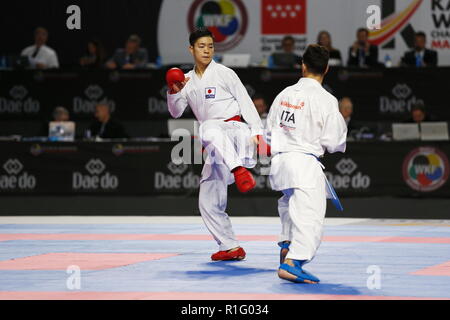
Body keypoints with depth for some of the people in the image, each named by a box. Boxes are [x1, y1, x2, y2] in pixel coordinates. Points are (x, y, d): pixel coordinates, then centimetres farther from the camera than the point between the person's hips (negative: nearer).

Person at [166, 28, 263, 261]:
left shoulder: (224, 74, 0)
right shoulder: (188, 81, 14)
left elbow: (245, 102, -2)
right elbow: (176, 112, 12)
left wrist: (257, 131, -12)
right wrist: (174, 93, -8)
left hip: (234, 131, -6)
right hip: (216, 149, 7)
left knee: (210, 129, -42)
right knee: (208, 202, 6)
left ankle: (240, 169, -59)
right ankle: (230, 247, 15)